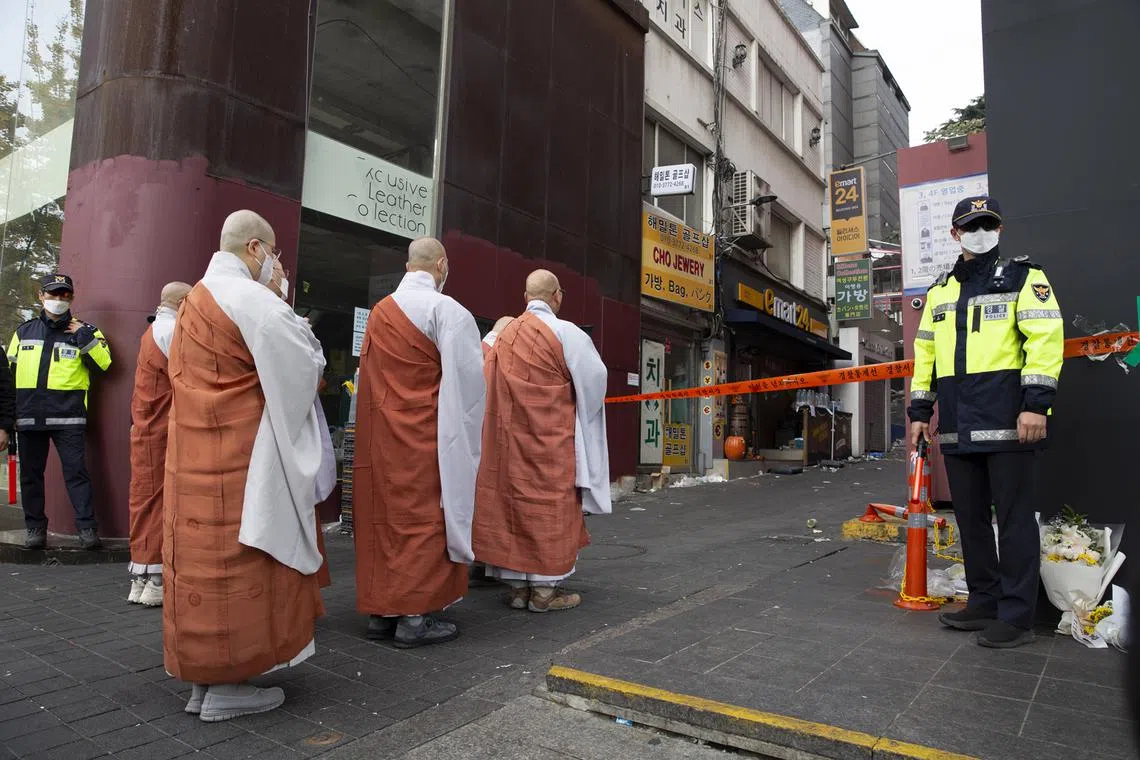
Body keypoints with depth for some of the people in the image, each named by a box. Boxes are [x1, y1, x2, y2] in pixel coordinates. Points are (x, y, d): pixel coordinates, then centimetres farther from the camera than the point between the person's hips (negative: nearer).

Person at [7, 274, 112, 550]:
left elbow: (103, 363, -8)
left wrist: (84, 337, -15)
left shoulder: (82, 331, 5)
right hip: (29, 416, 4)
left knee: (76, 472, -5)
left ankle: (87, 527, 0)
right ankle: (35, 527, 22)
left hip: (68, 417, -4)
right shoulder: (24, 331, 15)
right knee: (30, 474, 10)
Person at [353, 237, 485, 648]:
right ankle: (414, 614, 3)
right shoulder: (445, 310, -12)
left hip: (380, 432, 7)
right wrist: (467, 420, 1)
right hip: (426, 433, -7)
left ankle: (380, 610, 18)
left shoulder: (379, 312, 9)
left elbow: (372, 375, 12)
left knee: (383, 515, 11)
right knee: (423, 516, 0)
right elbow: (468, 375, -14)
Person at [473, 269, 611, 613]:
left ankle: (517, 586, 16)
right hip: (551, 438, -5)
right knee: (550, 506, 2)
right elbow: (594, 377, -8)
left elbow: (493, 389, 9)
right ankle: (544, 589, 6)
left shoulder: (505, 335, 7)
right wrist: (568, 402, 10)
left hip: (509, 436, 6)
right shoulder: (565, 333, -10)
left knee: (512, 503, 9)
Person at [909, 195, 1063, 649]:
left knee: (1014, 519, 0)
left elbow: (1046, 338, -9)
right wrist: (919, 411, 14)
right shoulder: (939, 291, 19)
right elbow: (925, 352, 19)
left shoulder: (1023, 278, 3)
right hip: (958, 426, 6)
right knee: (970, 518, 11)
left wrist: (1036, 403, -18)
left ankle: (1016, 617, 8)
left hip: (1007, 421, -6)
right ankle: (984, 604, 23)